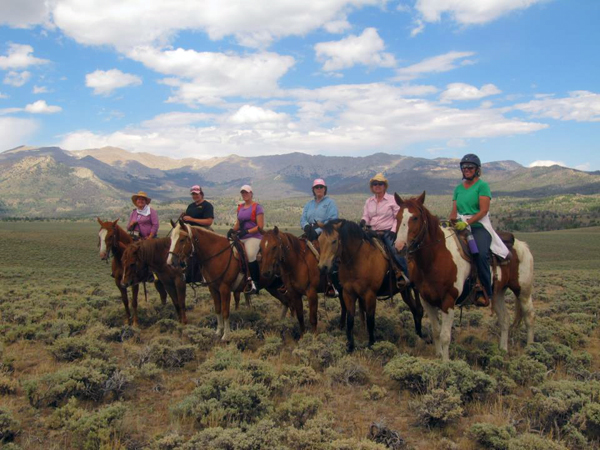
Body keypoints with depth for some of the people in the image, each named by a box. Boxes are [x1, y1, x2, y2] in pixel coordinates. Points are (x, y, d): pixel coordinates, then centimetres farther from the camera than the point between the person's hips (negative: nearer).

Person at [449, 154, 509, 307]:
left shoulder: (482, 185, 0)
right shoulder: (459, 188, 17)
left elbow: (483, 210, -10)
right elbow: (454, 211, 14)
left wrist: (466, 222, -22)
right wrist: (448, 223, -7)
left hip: (479, 227, -5)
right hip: (461, 227, 6)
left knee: (480, 254, -30)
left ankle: (485, 292, -19)